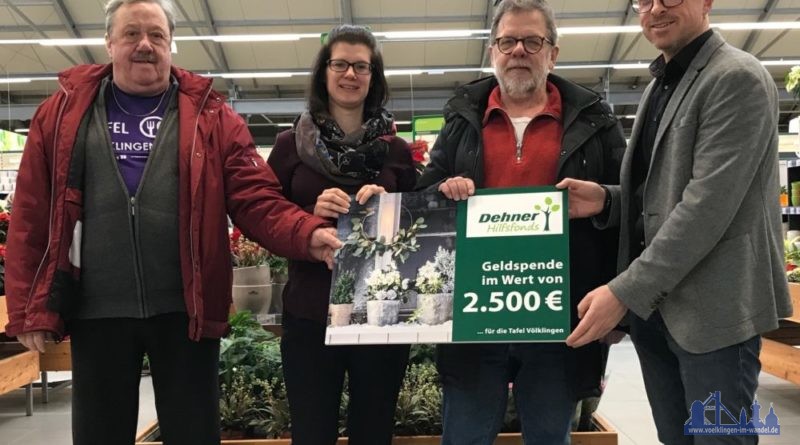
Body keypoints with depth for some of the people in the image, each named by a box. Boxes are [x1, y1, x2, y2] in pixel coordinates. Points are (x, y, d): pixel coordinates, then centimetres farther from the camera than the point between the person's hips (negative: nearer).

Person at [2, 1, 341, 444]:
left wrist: (309, 235, -22)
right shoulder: (64, 112, 7)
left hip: (186, 309, -1)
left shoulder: (210, 116, 3)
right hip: (96, 311, 2)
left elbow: (257, 200, -4)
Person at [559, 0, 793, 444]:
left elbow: (709, 203, -20)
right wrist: (606, 199, 1)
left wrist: (626, 291, -21)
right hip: (652, 303, 8)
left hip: (711, 307, -8)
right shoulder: (659, 87, 16)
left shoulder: (737, 78, -11)